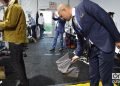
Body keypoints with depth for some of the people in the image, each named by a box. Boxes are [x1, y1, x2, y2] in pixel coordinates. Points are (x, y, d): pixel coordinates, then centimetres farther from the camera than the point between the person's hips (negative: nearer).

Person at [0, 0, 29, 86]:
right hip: (17, 38, 11)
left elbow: (10, 23, -23)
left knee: (15, 62, -5)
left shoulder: (14, 7, -15)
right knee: (18, 61, 17)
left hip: (16, 39, -11)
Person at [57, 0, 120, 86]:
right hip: (93, 48, 8)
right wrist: (78, 54, 29)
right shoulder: (74, 23, 12)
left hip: (105, 44, -8)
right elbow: (81, 39, 24)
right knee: (93, 76, 16)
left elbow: (105, 17, -16)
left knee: (105, 77, 0)